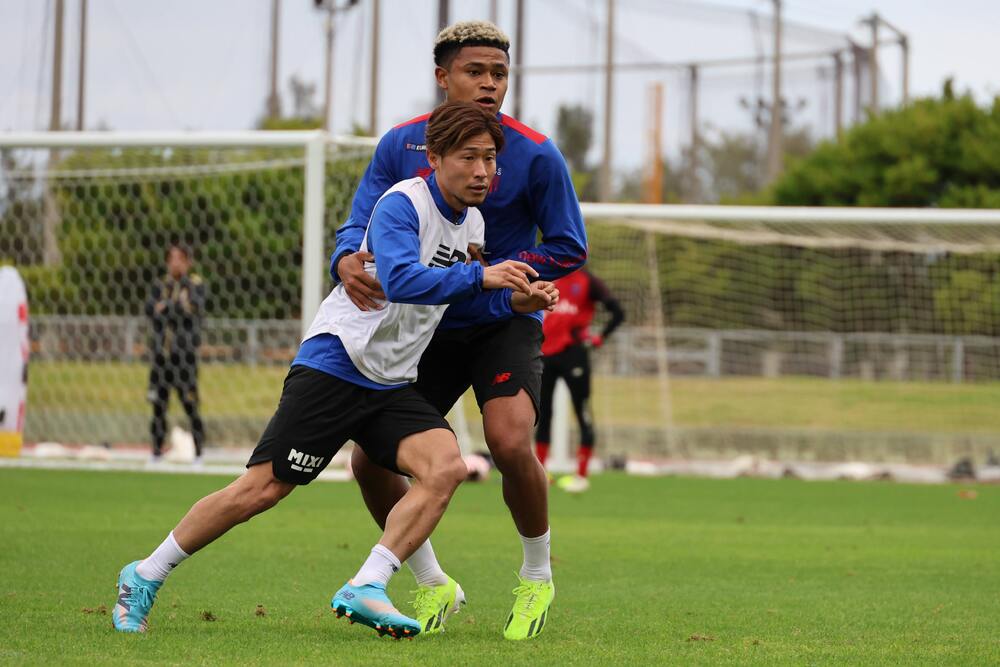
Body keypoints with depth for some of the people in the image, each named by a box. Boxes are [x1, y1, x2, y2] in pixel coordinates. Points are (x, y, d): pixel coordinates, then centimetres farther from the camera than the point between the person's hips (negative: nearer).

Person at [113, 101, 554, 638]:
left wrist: (516, 300, 10)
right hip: (333, 366, -7)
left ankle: (364, 590, -21)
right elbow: (400, 280, -30)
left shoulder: (473, 224, 11)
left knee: (446, 467, -20)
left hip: (391, 385, 7)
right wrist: (480, 277, -30)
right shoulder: (402, 204, -14)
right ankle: (144, 578, 7)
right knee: (262, 489, -9)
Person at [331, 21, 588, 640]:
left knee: (510, 443, -26)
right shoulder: (401, 145, -3)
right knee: (370, 460, -4)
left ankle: (537, 576, 2)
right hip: (426, 327, 4)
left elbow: (569, 250, -5)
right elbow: (360, 223, -6)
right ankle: (433, 586, 18)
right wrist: (348, 262, -30)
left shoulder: (536, 155, -11)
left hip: (504, 323, -3)